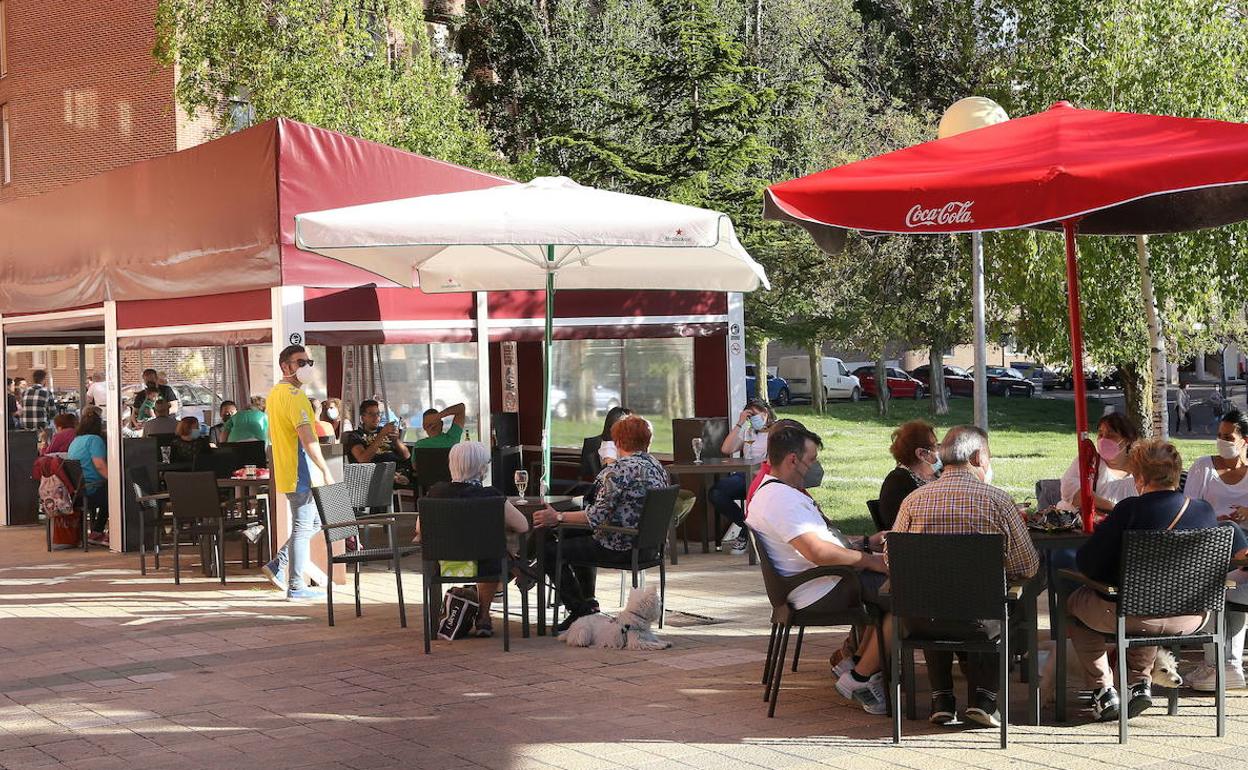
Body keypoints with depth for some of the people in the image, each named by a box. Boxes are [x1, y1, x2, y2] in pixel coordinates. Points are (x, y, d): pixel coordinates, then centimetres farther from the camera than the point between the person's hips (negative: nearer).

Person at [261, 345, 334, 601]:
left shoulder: (273, 394, 16)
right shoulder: (294, 395, -17)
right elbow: (307, 438, -24)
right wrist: (325, 471, -22)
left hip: (285, 472, 10)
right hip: (301, 472, -10)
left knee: (313, 522, 19)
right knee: (303, 528, -3)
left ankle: (277, 566, 16)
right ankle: (296, 587, 2)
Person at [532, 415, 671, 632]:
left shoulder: (621, 469, -21)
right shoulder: (657, 466, 7)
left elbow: (597, 515, -24)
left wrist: (558, 517, -18)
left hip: (620, 549, -10)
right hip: (647, 546, 10)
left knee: (550, 550, 1)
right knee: (579, 538, 32)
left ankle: (580, 611, 6)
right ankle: (588, 604, 34)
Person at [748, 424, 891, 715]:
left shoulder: (777, 491, 18)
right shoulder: (779, 499, -20)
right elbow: (818, 552, -29)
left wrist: (867, 541, 18)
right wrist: (870, 560, -18)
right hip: (820, 591, -11)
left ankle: (856, 663, 14)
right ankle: (859, 678, -11)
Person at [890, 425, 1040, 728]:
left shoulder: (914, 499, 2)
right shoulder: (997, 500, -4)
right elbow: (1028, 566, 0)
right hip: (978, 618, -2)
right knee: (999, 620, 33)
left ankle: (942, 700, 28)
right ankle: (983, 697, 19)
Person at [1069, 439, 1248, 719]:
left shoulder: (1131, 510, -17)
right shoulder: (1205, 510, -3)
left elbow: (1087, 563, -15)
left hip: (1133, 616, -5)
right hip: (1190, 618, 5)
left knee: (1075, 601, 25)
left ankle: (1103, 690, 19)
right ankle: (1140, 681, 29)